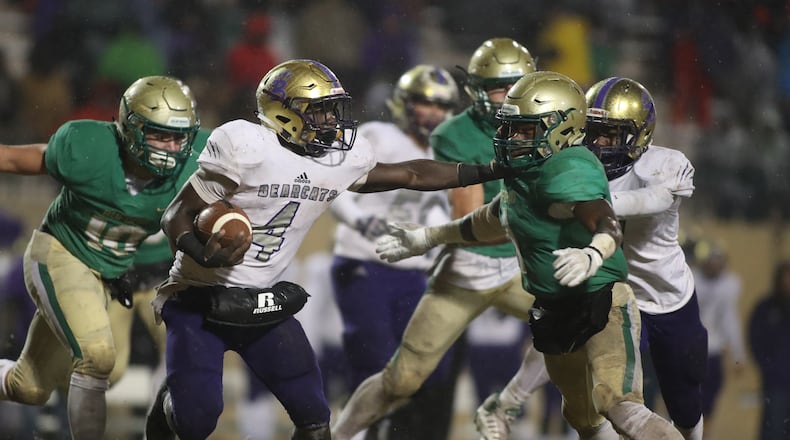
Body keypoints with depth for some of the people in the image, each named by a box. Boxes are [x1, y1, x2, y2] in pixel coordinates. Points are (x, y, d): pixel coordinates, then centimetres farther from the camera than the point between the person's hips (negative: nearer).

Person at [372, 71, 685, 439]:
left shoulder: (570, 170, -21)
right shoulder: (523, 174, 8)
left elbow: (608, 226, -37)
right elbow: (493, 222, 28)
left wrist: (592, 256, -60)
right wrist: (426, 238, 38)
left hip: (601, 306, -10)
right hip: (557, 314, 10)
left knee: (619, 408, -28)